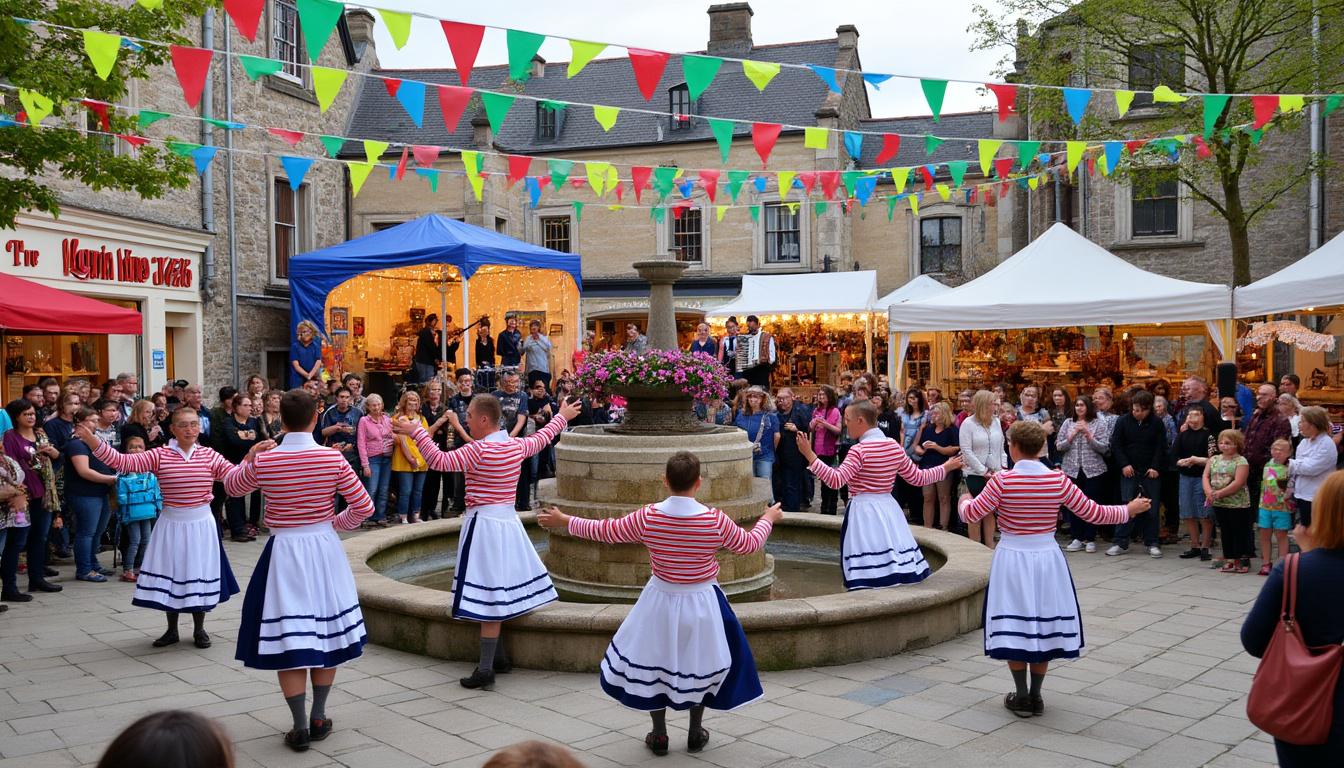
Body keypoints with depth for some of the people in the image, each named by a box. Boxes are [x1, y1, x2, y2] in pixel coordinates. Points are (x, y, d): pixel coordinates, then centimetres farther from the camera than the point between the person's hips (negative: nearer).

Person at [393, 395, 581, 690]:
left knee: (488, 596, -6)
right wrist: (563, 416, 40)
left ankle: (485, 670, -2)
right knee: (500, 591, 17)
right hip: (508, 520, 8)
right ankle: (499, 657, 24)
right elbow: (542, 437, 23)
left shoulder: (477, 450, -16)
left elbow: (440, 461, -20)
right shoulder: (517, 445, 5)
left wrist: (416, 432, -14)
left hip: (484, 524, -8)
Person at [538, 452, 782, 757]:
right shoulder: (715, 520, -18)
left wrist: (564, 522, 9)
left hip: (661, 600, 0)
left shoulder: (647, 517, -17)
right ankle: (695, 733, 32)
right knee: (700, 662, 21)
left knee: (653, 662, 19)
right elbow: (750, 544, -2)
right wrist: (768, 518, 18)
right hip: (702, 603, 0)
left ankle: (659, 735, 28)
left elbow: (605, 531, -6)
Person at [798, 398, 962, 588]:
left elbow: (835, 480, -23)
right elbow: (917, 478, 11)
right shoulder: (895, 446, 6)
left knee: (867, 582, -4)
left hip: (864, 511, -7)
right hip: (888, 510, 7)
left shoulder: (860, 450, -14)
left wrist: (809, 454, -26)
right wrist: (946, 467, 27)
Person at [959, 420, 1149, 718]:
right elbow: (1093, 513, -1)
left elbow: (970, 514, -11)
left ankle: (1022, 697, 14)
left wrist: (965, 499, 13)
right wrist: (1128, 510, 16)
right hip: (1047, 557, 3)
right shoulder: (1058, 480, -6)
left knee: (1014, 628, 8)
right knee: (1044, 626, 14)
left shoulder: (1002, 480, -13)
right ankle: (1035, 696, 21)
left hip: (1012, 557, -2)